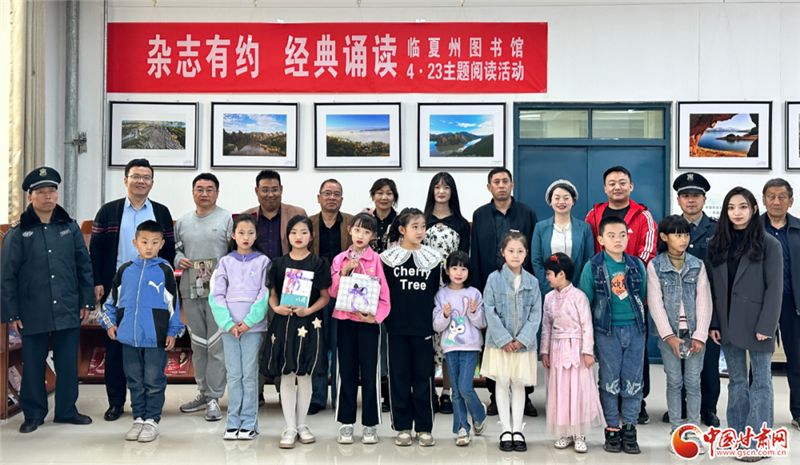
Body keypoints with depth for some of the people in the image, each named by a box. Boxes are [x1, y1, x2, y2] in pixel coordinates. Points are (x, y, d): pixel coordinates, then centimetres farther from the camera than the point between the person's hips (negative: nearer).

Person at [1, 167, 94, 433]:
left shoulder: (70, 228, 5)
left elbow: (84, 267, 8)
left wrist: (86, 301, 4)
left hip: (68, 311, 2)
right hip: (33, 314, -2)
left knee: (68, 363, 9)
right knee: (33, 365, 9)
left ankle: (67, 410, 24)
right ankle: (33, 414, 24)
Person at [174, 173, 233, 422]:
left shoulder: (228, 219, 0)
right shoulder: (182, 221, 16)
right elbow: (174, 248, 22)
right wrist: (179, 260, 0)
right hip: (190, 291, 5)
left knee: (217, 345, -6)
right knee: (198, 344, 12)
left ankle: (214, 398, 1)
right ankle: (203, 393, 24)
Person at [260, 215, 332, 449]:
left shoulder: (318, 264, 1)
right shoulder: (279, 263, 6)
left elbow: (325, 297, 1)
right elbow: (272, 294, 9)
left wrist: (308, 310, -15)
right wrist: (276, 307, -11)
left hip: (308, 324, -1)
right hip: (283, 323, 1)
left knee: (305, 376, 7)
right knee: (286, 376, 3)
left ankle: (301, 424, 21)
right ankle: (290, 427, 12)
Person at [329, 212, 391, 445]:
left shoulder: (376, 259, -1)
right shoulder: (340, 259, 8)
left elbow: (384, 294, -3)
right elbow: (332, 292, 3)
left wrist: (375, 316, -16)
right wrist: (344, 271, -10)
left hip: (369, 321, -2)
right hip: (345, 320, 3)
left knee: (370, 372, 1)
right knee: (346, 371, 6)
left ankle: (370, 424, 11)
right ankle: (346, 422, 16)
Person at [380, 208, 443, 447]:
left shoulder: (432, 258, 5)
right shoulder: (388, 258, 1)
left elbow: (435, 290, 11)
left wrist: (424, 310, 4)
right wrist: (389, 314, 1)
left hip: (423, 326, 1)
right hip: (397, 327, -1)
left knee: (424, 376, 4)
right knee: (399, 376, 5)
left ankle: (424, 428, 15)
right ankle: (402, 427, 16)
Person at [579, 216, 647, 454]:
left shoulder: (637, 265, 6)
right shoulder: (593, 267, -2)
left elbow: (643, 299, 13)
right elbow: (584, 301, 2)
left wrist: (643, 325, 9)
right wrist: (589, 331, 0)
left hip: (635, 329, 2)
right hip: (607, 331, -2)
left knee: (633, 381, 4)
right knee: (609, 381, 3)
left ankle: (629, 430, 15)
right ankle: (612, 430, 13)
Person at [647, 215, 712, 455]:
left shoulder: (697, 265, 4)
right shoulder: (655, 266, -1)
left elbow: (704, 302, 1)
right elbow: (655, 303, -5)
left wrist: (700, 335, -7)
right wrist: (669, 335, -11)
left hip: (694, 334, 1)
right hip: (669, 334, -1)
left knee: (693, 382, 4)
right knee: (674, 381, 3)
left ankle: (693, 430, 14)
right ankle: (676, 431, 13)